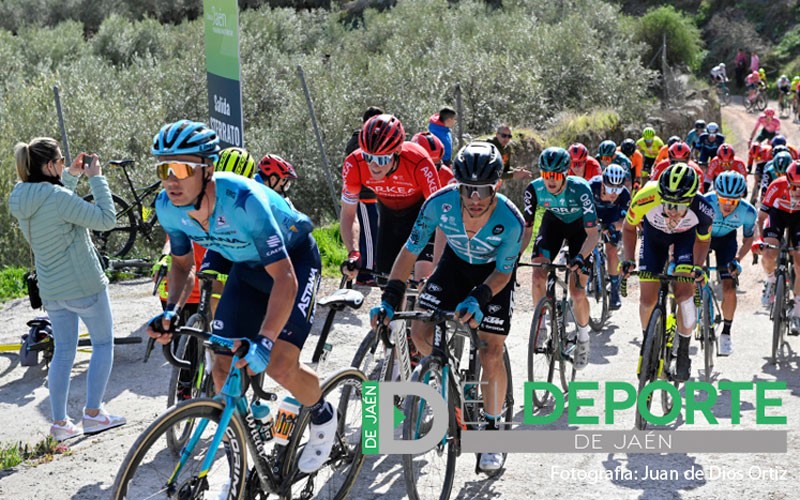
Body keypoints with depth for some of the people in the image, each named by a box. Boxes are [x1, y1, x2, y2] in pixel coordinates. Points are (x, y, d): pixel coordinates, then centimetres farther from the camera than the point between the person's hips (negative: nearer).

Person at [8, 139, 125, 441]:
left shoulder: (21, 200, 1)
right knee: (103, 343, 11)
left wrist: (72, 176, 12)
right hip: (84, 286, -7)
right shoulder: (58, 197, -24)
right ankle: (93, 414, 11)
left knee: (63, 351, 15)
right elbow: (107, 220, -21)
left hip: (51, 290, 7)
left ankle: (60, 423, 16)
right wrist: (96, 178, -15)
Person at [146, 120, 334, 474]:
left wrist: (263, 341, -49)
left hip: (293, 259, -6)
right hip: (247, 267, 6)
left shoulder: (242, 201, -38)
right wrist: (172, 310, -18)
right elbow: (183, 263, 1)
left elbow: (285, 277, -39)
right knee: (222, 369, -5)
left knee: (278, 365, -20)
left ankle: (323, 417, 13)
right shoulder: (168, 207, -19)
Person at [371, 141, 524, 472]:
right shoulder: (440, 203, -31)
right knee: (420, 332, -11)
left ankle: (493, 430, 9)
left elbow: (503, 272, -21)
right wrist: (390, 298, -28)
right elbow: (411, 250, -20)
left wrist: (478, 299, -40)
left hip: (494, 273, -3)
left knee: (491, 356, -11)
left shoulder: (511, 221, -35)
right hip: (456, 263, 3)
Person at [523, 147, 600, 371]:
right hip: (553, 221, 3)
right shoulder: (534, 189, -27)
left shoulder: (580, 189, -36)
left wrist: (580, 257, -52)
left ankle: (583, 337, 17)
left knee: (577, 292, -10)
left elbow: (593, 233, -35)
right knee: (538, 276, -20)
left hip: (580, 226, -3)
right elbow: (526, 228, -17)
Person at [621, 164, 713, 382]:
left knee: (684, 293, -17)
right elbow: (629, 227, -15)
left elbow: (703, 240, -12)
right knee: (648, 298, -2)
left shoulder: (703, 210, -37)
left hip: (686, 235, -1)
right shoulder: (645, 198, -39)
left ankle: (683, 354, 1)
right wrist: (628, 259, -26)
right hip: (654, 234, 1)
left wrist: (698, 266, -28)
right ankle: (647, 340, 26)